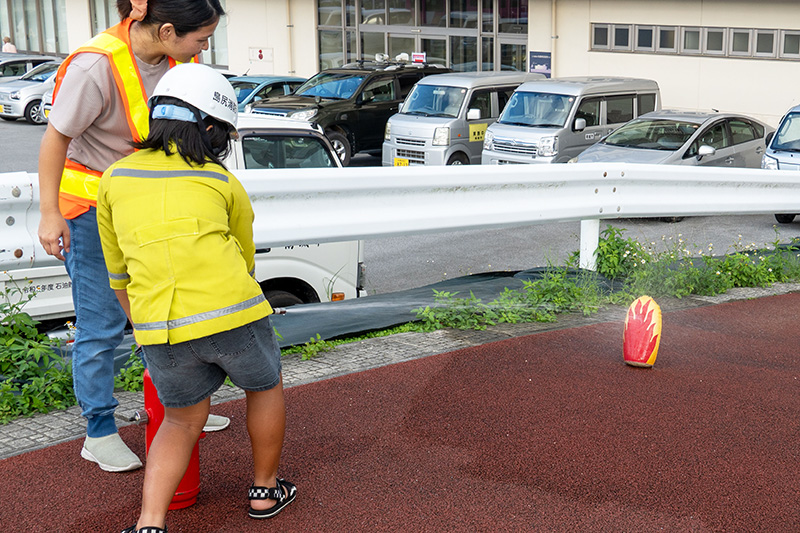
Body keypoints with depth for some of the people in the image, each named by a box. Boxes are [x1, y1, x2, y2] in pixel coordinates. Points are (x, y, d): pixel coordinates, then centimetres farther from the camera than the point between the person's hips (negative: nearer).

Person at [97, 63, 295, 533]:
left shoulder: (116, 179, 17)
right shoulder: (226, 184, 13)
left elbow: (119, 273, 26)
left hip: (161, 329, 2)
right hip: (231, 310, -1)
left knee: (182, 423, 23)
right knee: (266, 386, 27)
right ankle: (266, 490, 39)